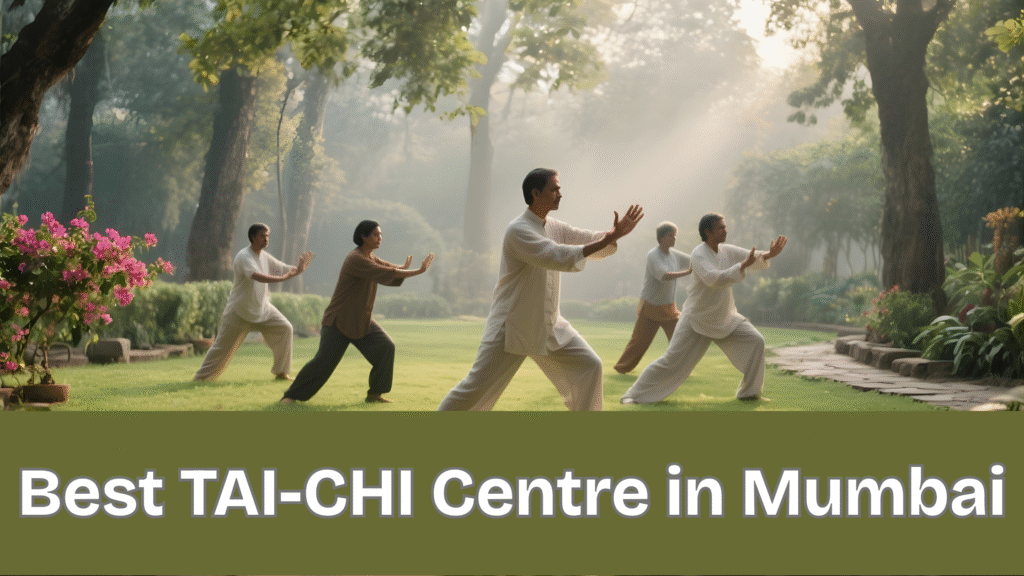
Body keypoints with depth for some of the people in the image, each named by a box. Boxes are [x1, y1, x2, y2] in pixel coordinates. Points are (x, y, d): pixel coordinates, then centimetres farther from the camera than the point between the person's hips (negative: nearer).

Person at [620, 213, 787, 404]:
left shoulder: (727, 251, 3)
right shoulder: (698, 255, -19)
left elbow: (754, 258, 6)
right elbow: (714, 279, -33)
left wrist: (769, 254, -15)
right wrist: (743, 265, -34)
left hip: (725, 318, 7)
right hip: (697, 320, -7)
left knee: (755, 342, -4)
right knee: (671, 361, -9)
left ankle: (749, 392, 10)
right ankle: (633, 396, 1)